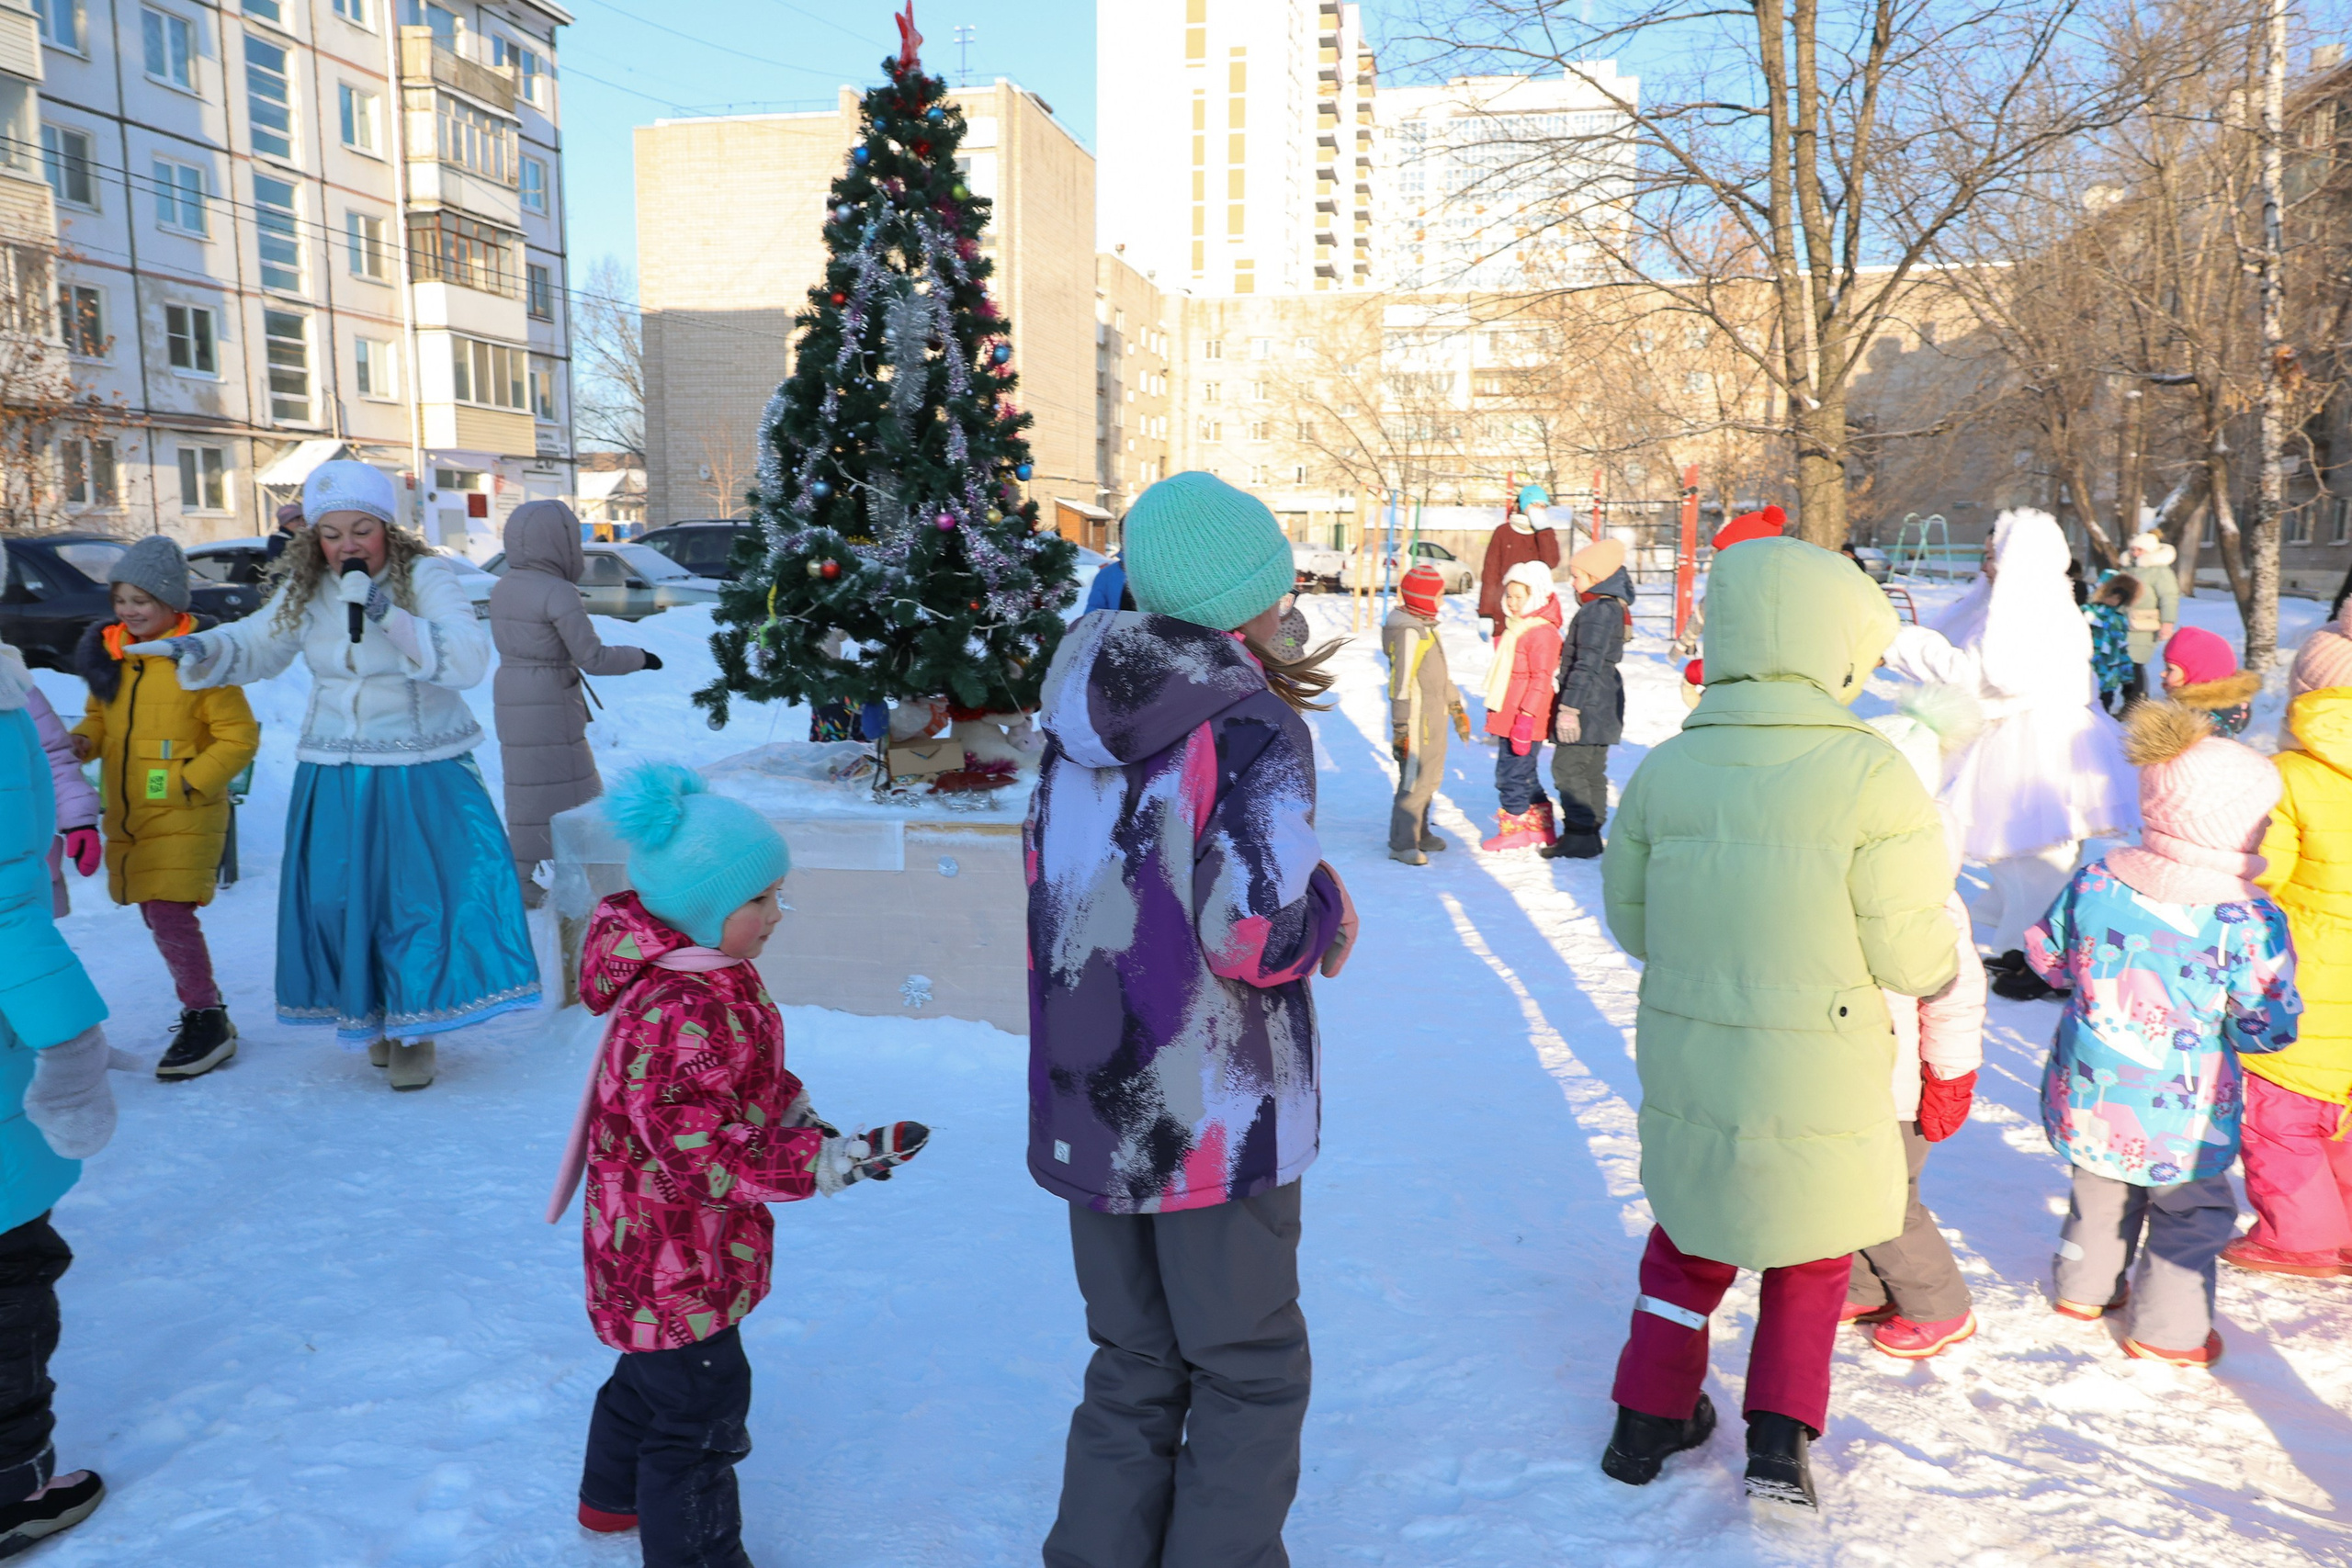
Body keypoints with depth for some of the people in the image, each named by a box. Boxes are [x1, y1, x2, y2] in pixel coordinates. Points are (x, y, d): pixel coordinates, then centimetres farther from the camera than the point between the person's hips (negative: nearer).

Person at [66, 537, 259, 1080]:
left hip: (183, 817, -7)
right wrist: (83, 741, -1)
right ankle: (202, 1012, 28)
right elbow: (100, 714, 21)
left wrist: (187, 785, -14)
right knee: (158, 917, 14)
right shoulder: (107, 652, 7)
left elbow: (240, 738, -10)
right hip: (126, 816, 7)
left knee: (169, 913, -14)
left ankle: (207, 1020, 0)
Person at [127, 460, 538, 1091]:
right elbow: (256, 647, 17)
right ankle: (370, 1018, 27)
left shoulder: (425, 576, -11)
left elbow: (469, 660, -23)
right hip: (336, 779, 4)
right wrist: (202, 649, -4)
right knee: (339, 899, 7)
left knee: (426, 897, -6)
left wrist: (388, 615, -32)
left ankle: (413, 1028, 11)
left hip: (424, 777, -4)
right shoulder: (305, 589, 4)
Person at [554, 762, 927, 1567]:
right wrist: (839, 1161, -33)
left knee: (653, 1370, 30)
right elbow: (709, 1161, -33)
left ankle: (614, 1496, 53)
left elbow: (755, 1080, 15)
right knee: (702, 1405, 3)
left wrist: (800, 1117, -2)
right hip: (669, 1256, -11)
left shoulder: (714, 978, 0)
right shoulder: (676, 1019, -34)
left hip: (684, 1243, 11)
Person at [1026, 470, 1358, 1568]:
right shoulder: (1255, 734, -17)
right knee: (1248, 1374, 14)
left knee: (1134, 1368, 21)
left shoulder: (1081, 714, 4)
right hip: (1218, 1117, -6)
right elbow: (1256, 933, -26)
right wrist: (1330, 912, -3)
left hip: (1088, 1108, 6)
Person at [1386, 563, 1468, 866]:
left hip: (1434, 717, 10)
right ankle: (1402, 843, 0)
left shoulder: (1425, 627, 14)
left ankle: (1420, 832, 30)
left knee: (1430, 776, 17)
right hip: (1417, 720, -10)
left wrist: (1457, 708, 28)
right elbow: (1400, 684, -21)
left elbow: (1440, 673, 24)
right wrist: (1401, 729, -22)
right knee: (1415, 778, -7)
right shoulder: (1408, 632, -18)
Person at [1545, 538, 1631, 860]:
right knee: (1592, 770, 14)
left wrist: (1570, 707, -23)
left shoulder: (1599, 610, -18)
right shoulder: (1612, 607, 16)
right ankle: (1590, 832, 21)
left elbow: (1587, 664, -23)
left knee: (1568, 767, -8)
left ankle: (1580, 836, -5)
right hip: (1601, 706, 11)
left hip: (1589, 705, -11)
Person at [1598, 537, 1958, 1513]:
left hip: (1686, 1067, 3)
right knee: (1811, 1254, 23)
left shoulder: (1664, 769, -7)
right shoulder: (1867, 773, -19)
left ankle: (1649, 1418, 32)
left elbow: (1629, 914, 2)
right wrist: (1943, 967, 7)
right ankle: (1781, 1433, 21)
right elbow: (1909, 954, -15)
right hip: (1818, 1077, -3)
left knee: (1690, 1238, 25)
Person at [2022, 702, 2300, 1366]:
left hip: (2089, 1096, 5)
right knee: (2191, 1213, 18)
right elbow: (2268, 1025, -14)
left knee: (2100, 1192, 26)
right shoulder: (2246, 920, -21)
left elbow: (2046, 952, 6)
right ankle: (2168, 1330, 29)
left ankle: (2085, 1287, 44)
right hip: (2179, 1115, -4)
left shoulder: (2095, 881, -9)